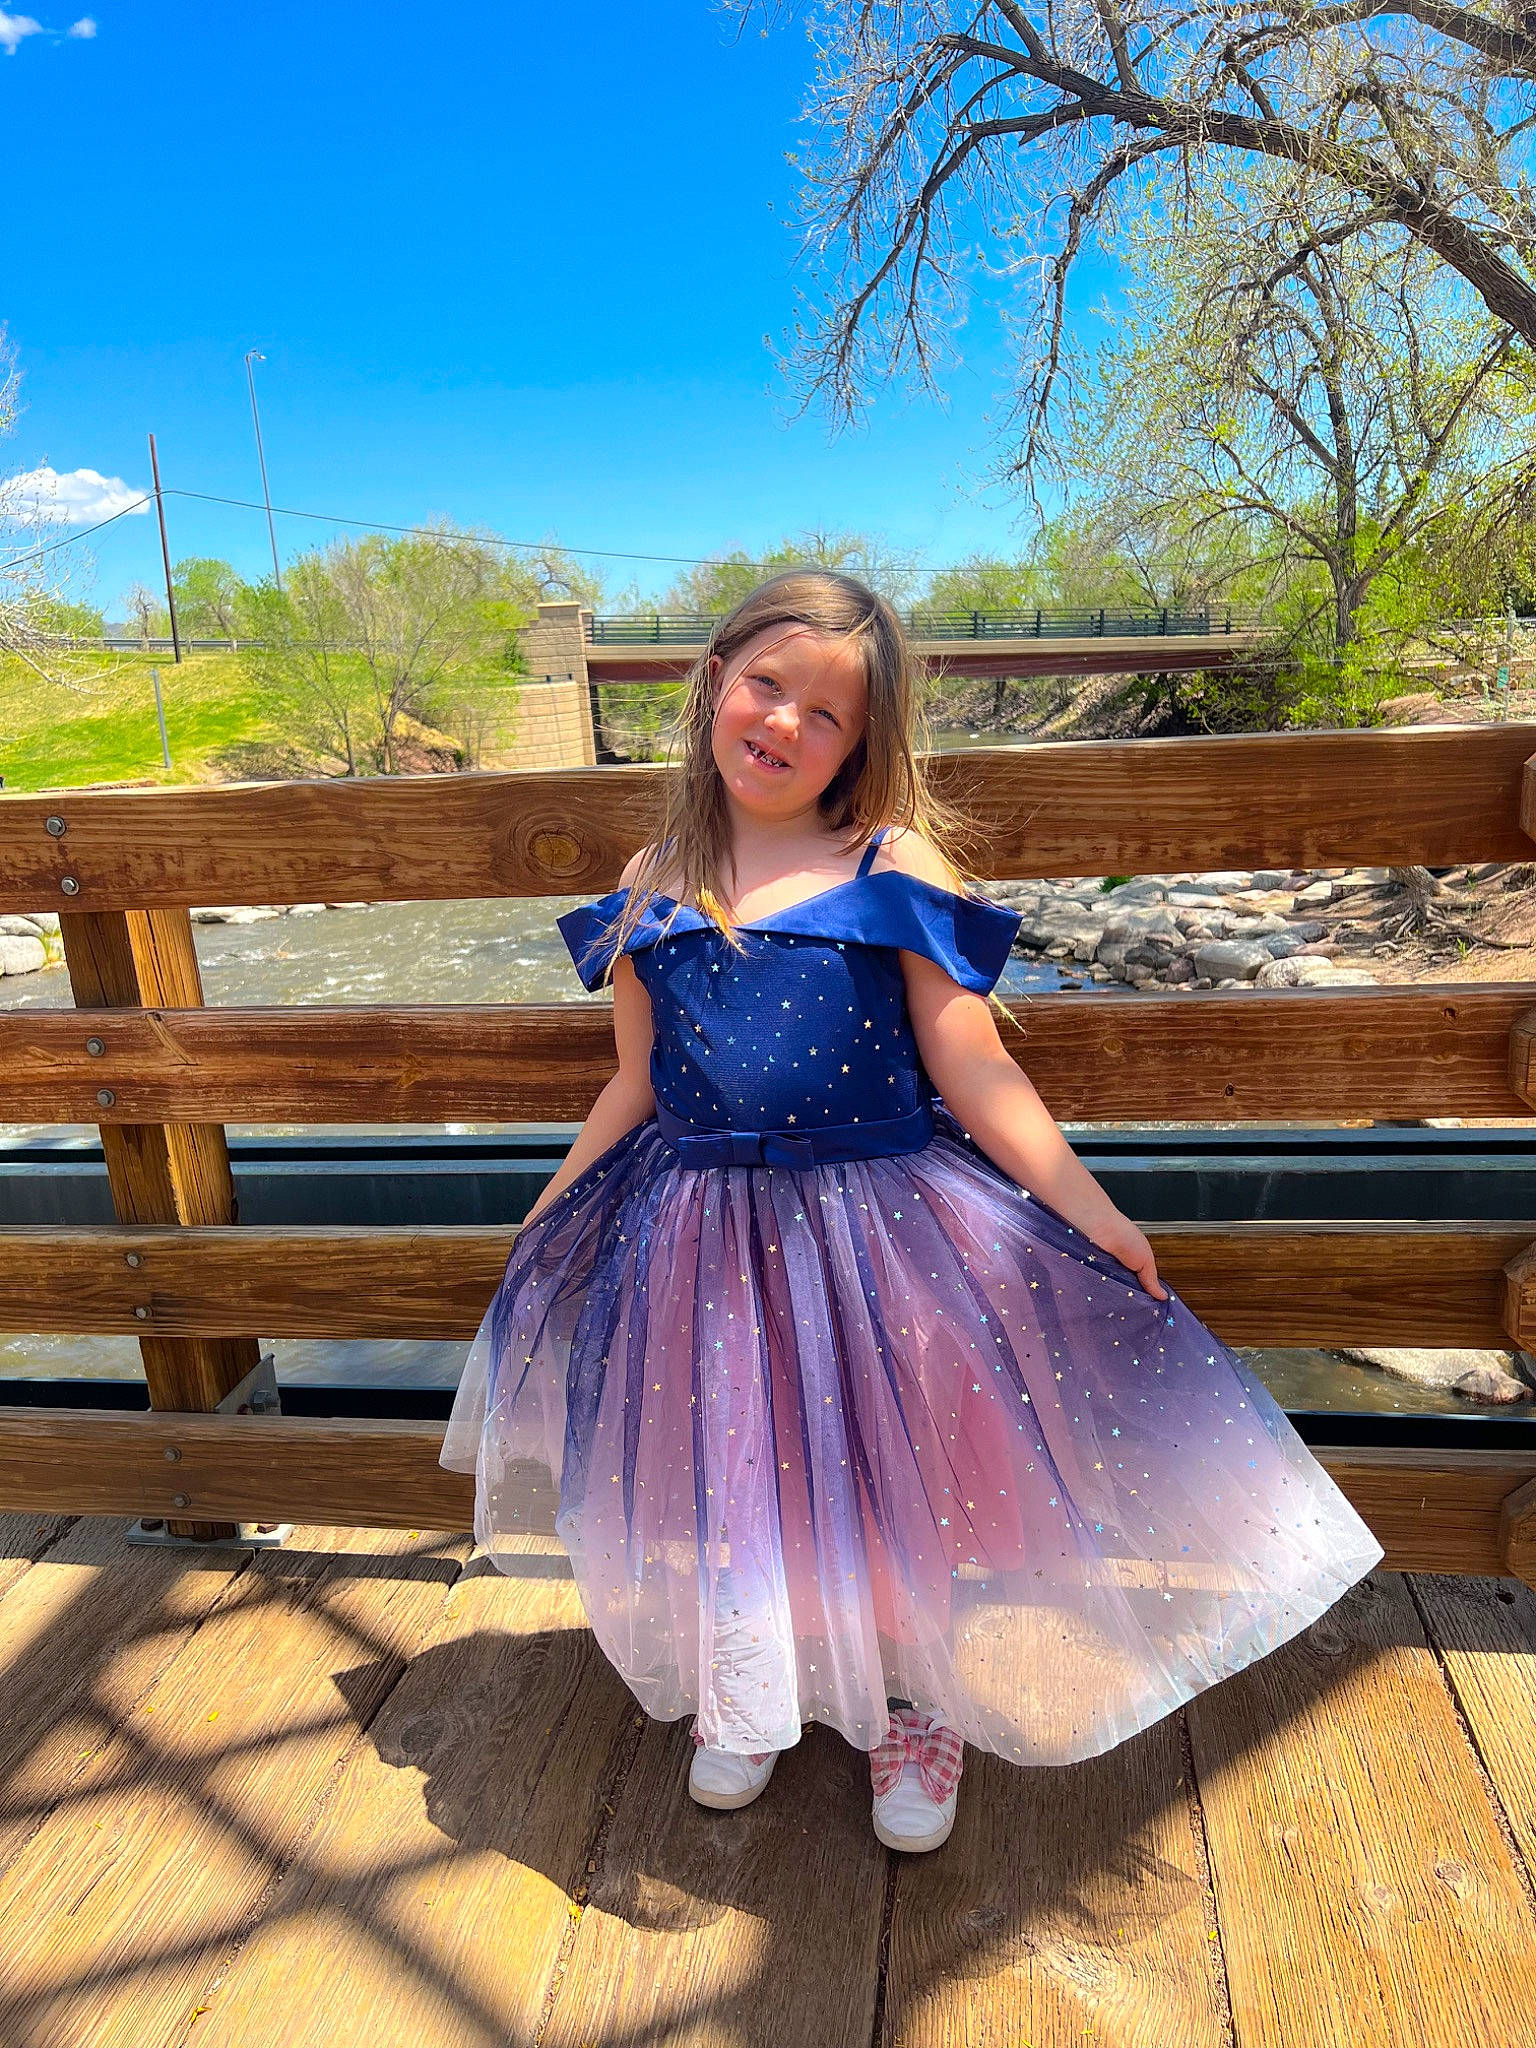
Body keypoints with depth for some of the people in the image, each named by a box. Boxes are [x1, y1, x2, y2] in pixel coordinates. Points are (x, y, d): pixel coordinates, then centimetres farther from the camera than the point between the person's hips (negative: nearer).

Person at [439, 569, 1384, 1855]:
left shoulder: (898, 870, -8)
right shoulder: (653, 891, 2)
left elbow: (975, 1072, -7)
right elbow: (637, 1089, 11)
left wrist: (1090, 1211, -11)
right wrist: (548, 1217, 16)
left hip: (880, 1225, -2)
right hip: (704, 1238, 3)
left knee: (896, 1483, 9)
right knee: (730, 1485, 16)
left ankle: (914, 1708, 40)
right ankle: (748, 1699, 46)